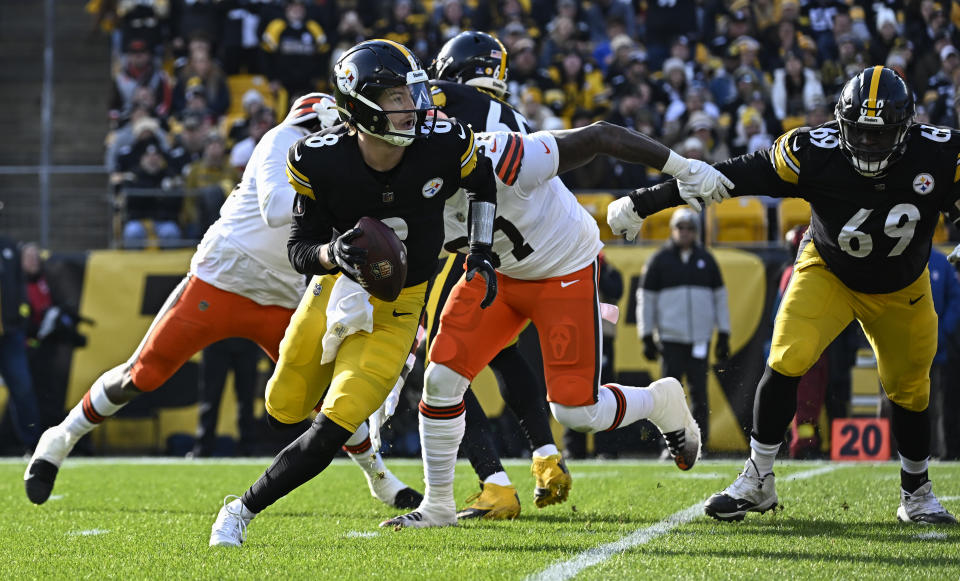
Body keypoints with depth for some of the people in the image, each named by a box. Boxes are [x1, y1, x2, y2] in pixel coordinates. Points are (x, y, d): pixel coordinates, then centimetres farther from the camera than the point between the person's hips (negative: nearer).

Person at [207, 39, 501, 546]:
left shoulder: (444, 145, -20)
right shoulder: (319, 161, -23)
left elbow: (483, 185, 5)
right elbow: (299, 248, -13)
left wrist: (481, 255, -4)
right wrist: (333, 253, -36)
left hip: (394, 310, -1)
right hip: (337, 289, 1)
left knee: (332, 430, -13)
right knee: (286, 408, 19)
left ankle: (242, 510, 3)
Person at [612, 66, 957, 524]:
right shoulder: (816, 152, -29)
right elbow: (734, 176, -24)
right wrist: (643, 203, -21)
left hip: (901, 289, 2)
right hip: (828, 274, -1)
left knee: (910, 392, 9)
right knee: (786, 362, -19)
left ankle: (917, 494, 31)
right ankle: (758, 481, -5)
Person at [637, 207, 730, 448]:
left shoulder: (706, 259, 11)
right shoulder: (660, 260, 5)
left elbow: (720, 297, 14)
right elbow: (646, 298, 6)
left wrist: (723, 335, 8)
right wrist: (647, 337, 1)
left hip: (700, 338, 1)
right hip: (670, 338, -1)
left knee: (699, 392, 0)